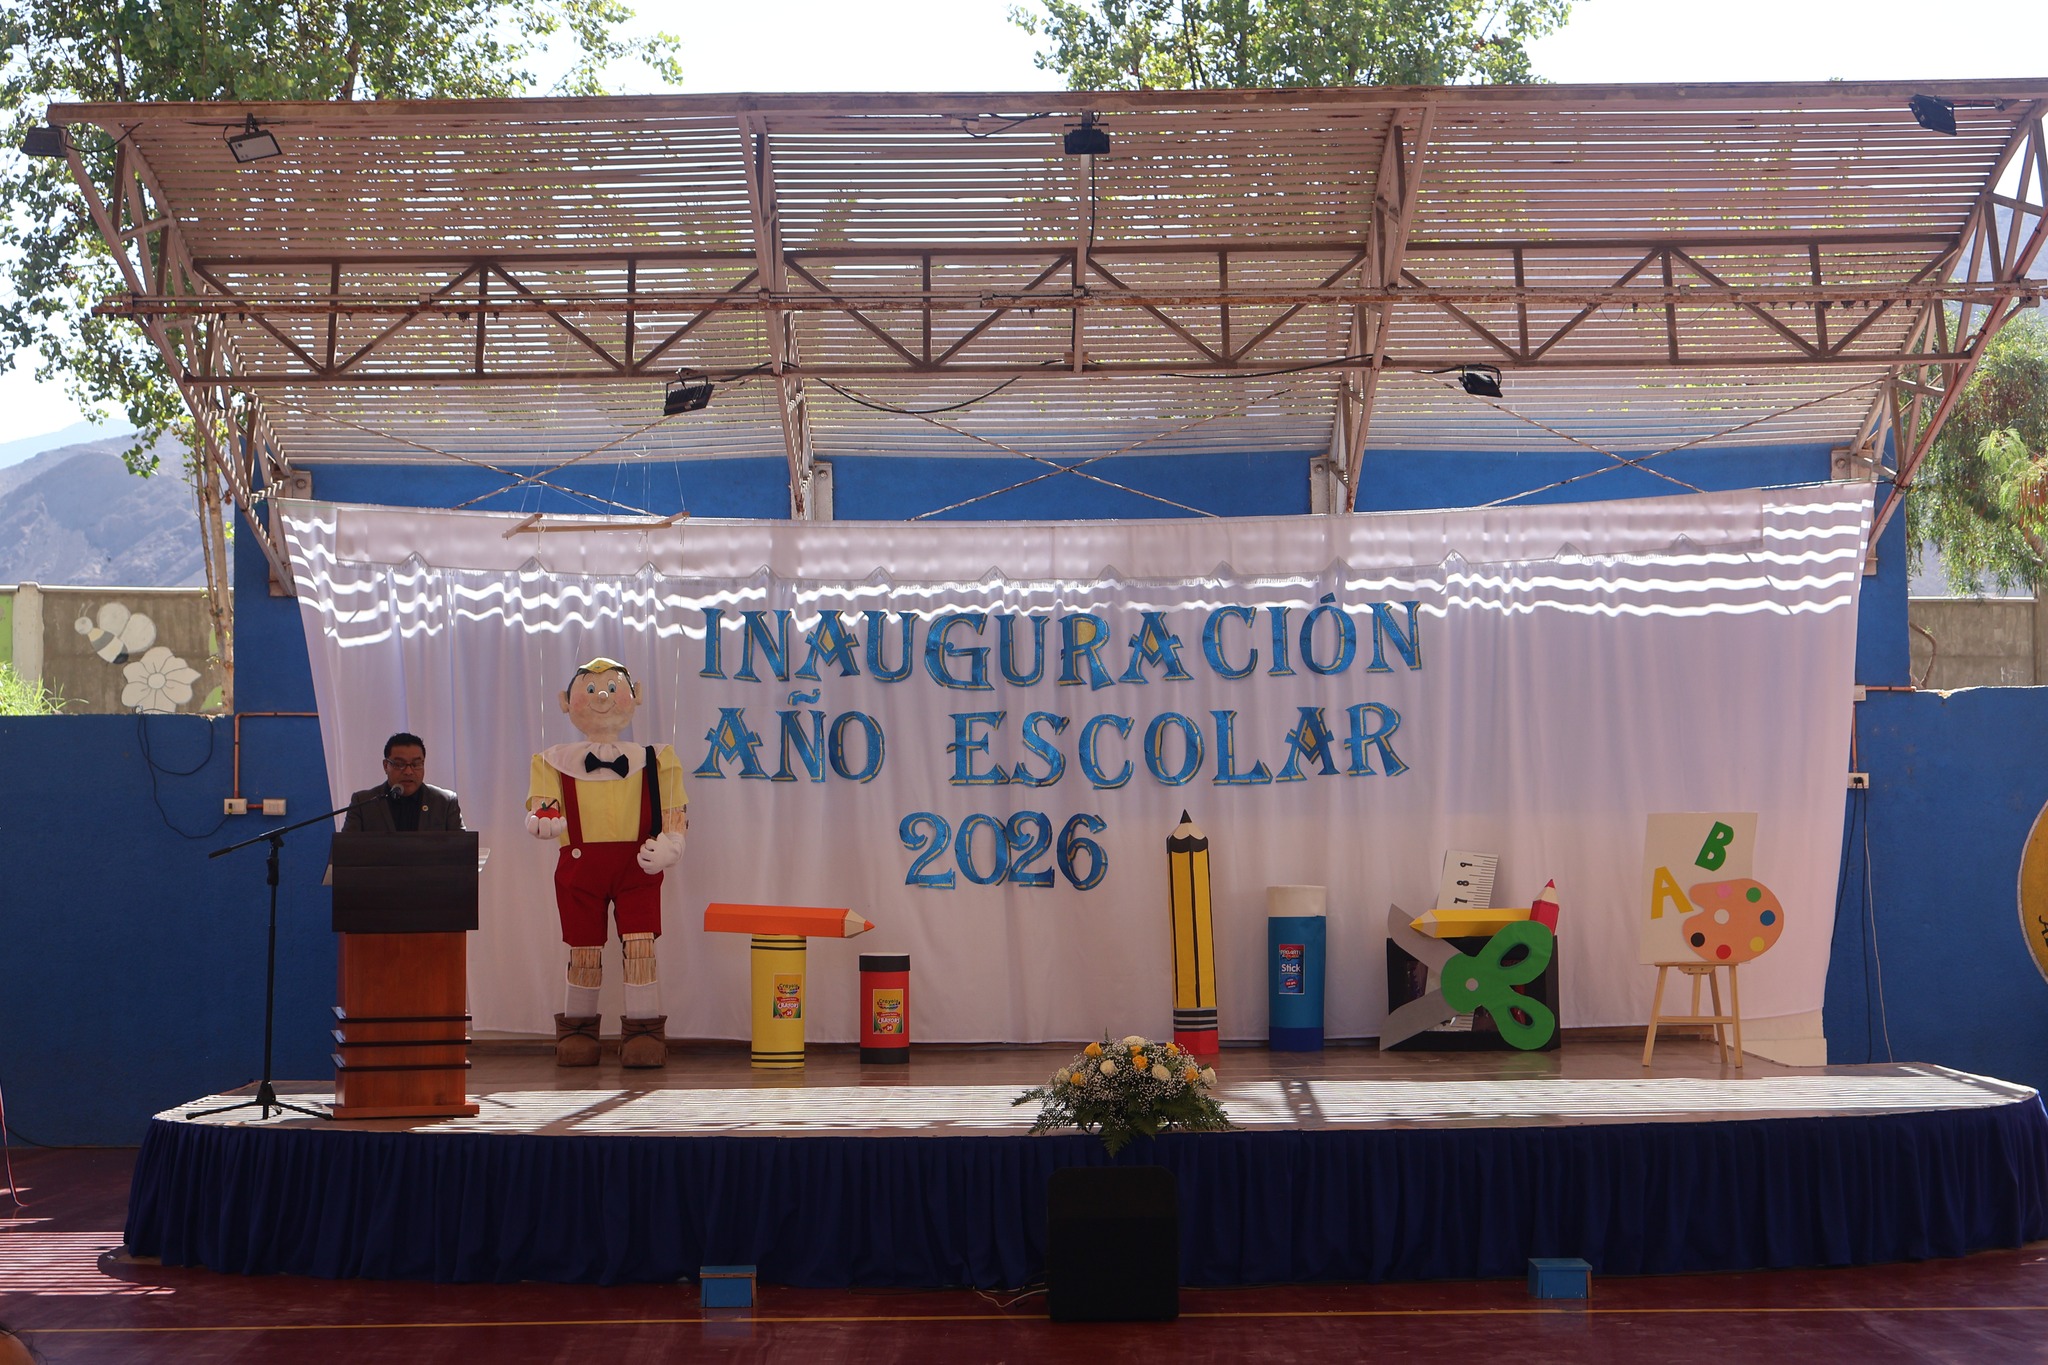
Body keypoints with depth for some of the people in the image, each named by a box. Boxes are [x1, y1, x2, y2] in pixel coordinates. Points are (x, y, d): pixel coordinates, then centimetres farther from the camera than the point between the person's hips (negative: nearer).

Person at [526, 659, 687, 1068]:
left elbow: (674, 812, 5)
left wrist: (667, 846, -10)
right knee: (584, 951, 5)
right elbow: (541, 806, -1)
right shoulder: (556, 762, 7)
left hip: (637, 866, -1)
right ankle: (577, 1031, 18)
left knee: (640, 945, -8)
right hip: (580, 865, 1)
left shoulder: (652, 760, 7)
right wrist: (542, 819, -23)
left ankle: (644, 1032, -1)